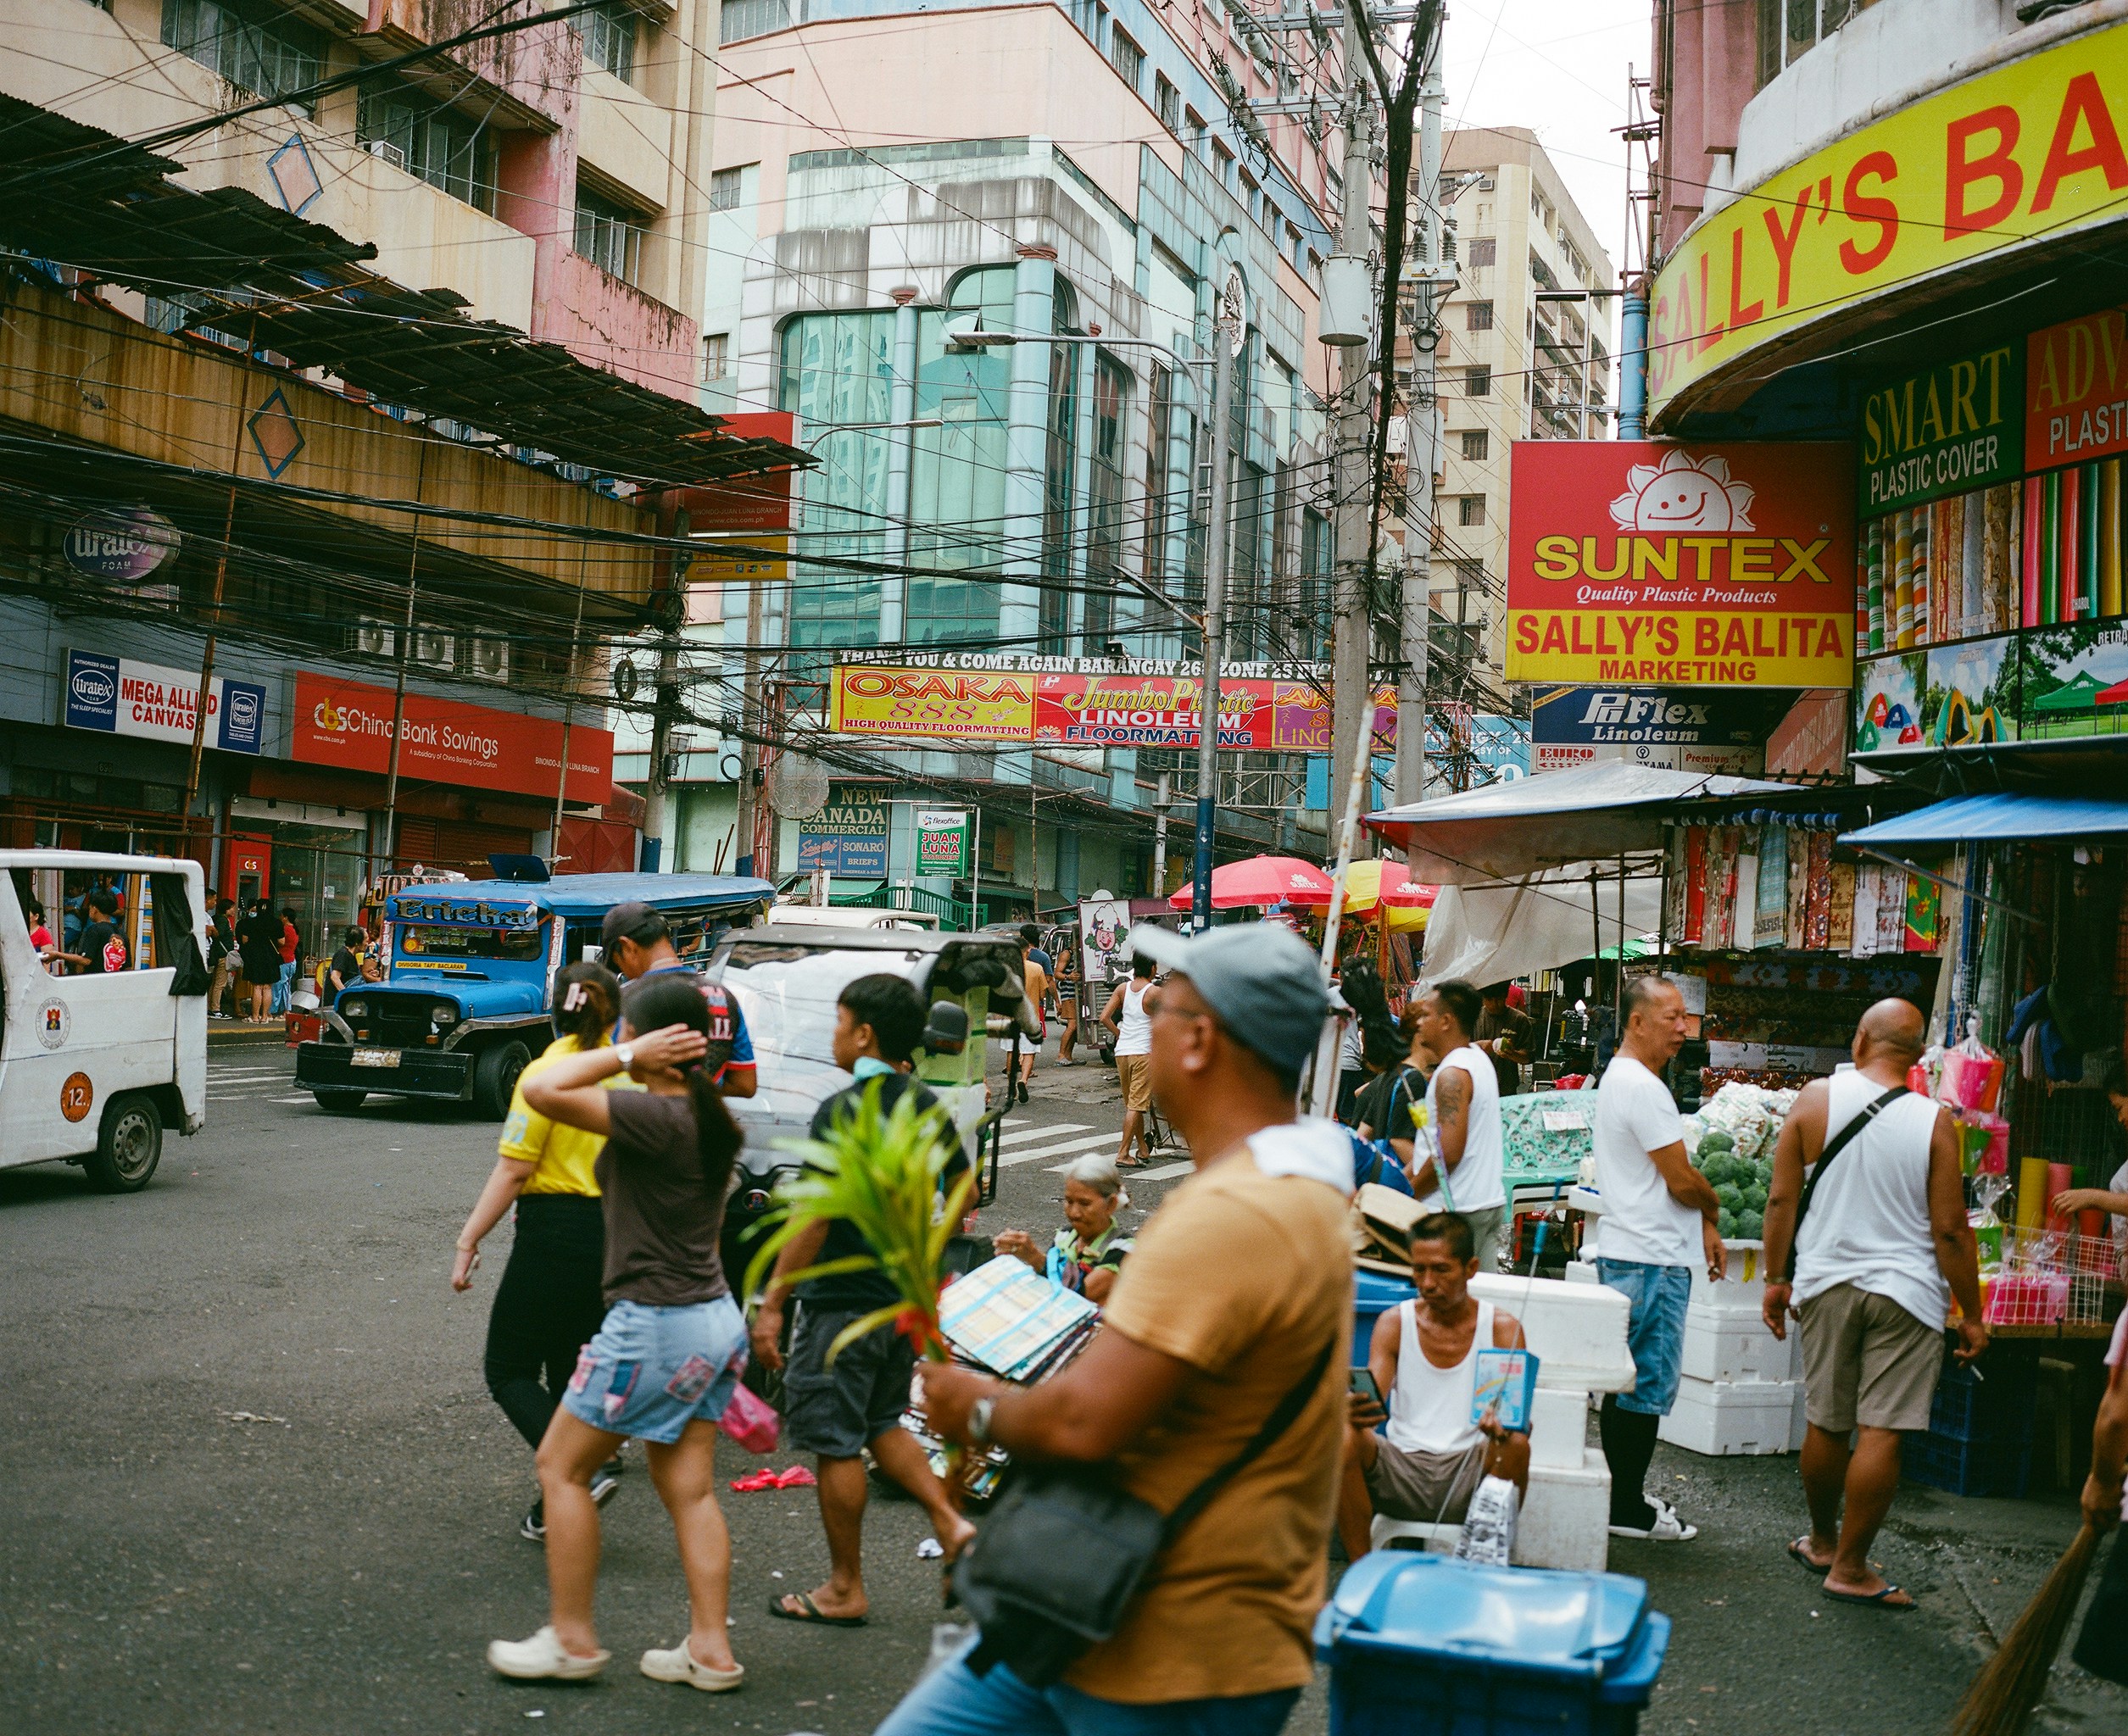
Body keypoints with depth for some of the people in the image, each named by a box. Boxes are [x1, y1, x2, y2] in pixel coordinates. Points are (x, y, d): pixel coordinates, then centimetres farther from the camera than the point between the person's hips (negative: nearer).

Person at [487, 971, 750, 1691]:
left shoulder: (655, 1117, -20)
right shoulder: (708, 1116, 6)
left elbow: (541, 1091, -26)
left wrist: (628, 1057, -18)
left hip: (654, 1325, -9)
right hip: (714, 1318, 9)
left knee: (561, 1467, 7)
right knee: (687, 1485, 13)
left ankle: (572, 1640, 14)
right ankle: (711, 1650, 14)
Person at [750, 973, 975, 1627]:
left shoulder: (842, 1112, -18)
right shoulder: (928, 1107, 5)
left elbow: (815, 1214, -21)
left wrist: (772, 1301, -16)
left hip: (843, 1302, -8)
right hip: (908, 1296, 8)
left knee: (835, 1442, 4)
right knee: (881, 1423, 23)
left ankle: (845, 1590, 12)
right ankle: (951, 1525, 11)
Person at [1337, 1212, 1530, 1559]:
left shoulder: (1502, 1328, 1)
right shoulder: (1394, 1322, 4)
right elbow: (1370, 1397, -9)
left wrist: (1505, 1425, -31)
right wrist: (1357, 1409, -34)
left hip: (1469, 1471, -1)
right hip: (1402, 1470, 1)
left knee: (1516, 1446, -31)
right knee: (1342, 1440, -27)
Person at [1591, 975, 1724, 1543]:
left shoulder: (1617, 1077, 16)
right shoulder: (1643, 1087, -18)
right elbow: (1683, 1181, -17)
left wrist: (1702, 1224, 13)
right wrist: (1713, 1210, 4)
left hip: (1624, 1255, 11)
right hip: (1653, 1260, -11)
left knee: (1624, 1383, 16)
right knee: (1646, 1387, -4)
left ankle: (1623, 1495, 25)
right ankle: (1629, 1510, 3)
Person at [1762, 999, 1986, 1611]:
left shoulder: (1815, 1098, -4)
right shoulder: (1934, 1122, -9)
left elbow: (1781, 1199, -1)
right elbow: (1950, 1230, -7)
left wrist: (1776, 1278, 10)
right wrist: (1971, 1316, 2)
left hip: (1826, 1283, 3)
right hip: (1905, 1289, -3)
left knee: (1825, 1423, 15)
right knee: (1881, 1433, 1)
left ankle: (1824, 1542, 32)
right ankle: (1850, 1567, 5)